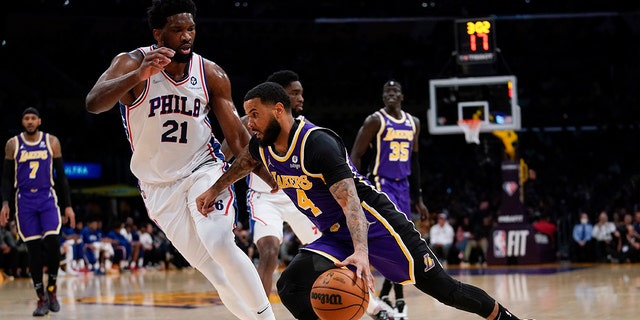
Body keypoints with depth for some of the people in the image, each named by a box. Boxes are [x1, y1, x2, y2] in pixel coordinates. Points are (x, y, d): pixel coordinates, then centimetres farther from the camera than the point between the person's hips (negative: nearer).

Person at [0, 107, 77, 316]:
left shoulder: (52, 142, 3)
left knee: (52, 244, -16)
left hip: (47, 198, 0)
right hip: (25, 201, 0)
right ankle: (42, 299, 7)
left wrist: (68, 205, 2)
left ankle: (52, 288, 5)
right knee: (34, 250, 0)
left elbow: (61, 175, 6)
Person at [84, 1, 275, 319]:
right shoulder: (131, 63, -15)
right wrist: (139, 75, -49)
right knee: (215, 272, -1)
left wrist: (275, 181, -11)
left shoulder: (211, 74, -8)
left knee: (220, 245, -25)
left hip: (204, 170, 0)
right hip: (159, 185, 0)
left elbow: (238, 137, -2)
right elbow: (93, 103, -33)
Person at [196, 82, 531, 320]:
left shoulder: (316, 143, -26)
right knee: (290, 287, -16)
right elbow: (243, 162, 28)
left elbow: (350, 201, -36)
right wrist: (214, 190, 26)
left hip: (374, 224, -7)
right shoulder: (263, 146, 0)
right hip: (334, 237, 8)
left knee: (444, 289, -3)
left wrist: (361, 252, -48)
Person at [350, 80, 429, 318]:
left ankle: (384, 297, 20)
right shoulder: (375, 121, -9)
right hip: (380, 185, -7)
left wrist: (417, 198, 17)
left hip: (403, 186, 7)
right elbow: (355, 157, -10)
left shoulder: (413, 123, 10)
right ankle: (399, 300, -12)